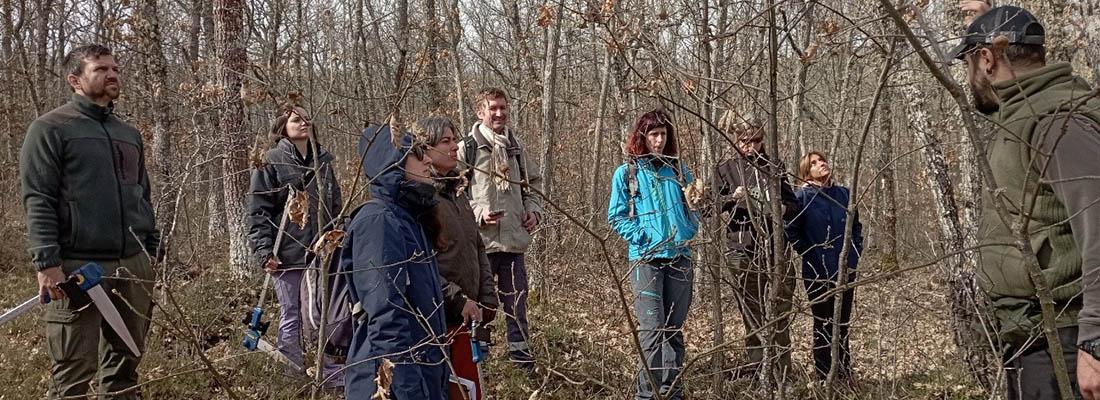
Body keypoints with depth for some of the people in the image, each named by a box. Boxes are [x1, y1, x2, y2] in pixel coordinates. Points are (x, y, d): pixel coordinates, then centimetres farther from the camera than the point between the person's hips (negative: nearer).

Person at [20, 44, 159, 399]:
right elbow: (37, 200, -8)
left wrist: (153, 252, 16)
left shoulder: (129, 134, 19)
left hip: (133, 266, 6)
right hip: (77, 266, -6)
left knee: (125, 366, 10)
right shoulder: (50, 128, -1)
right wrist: (46, 262, -17)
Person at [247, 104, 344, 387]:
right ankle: (294, 375, 13)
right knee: (291, 317, 5)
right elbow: (259, 211, -6)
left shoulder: (323, 161, 13)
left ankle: (333, 374, 14)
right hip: (288, 254, -4)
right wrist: (264, 252, -15)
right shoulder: (272, 162, -1)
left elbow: (336, 206, 19)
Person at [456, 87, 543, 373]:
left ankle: (521, 356, 21)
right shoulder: (466, 149, -2)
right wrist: (478, 213, -15)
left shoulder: (517, 149, 14)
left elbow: (531, 186, 25)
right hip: (479, 241, -4)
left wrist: (533, 211, 7)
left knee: (516, 300, 10)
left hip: (514, 240, 5)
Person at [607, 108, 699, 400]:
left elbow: (693, 206, 19)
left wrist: (689, 231, 1)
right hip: (646, 258, -4)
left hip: (680, 257, 4)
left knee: (674, 329, 9)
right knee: (652, 329, -12)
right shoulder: (627, 172, 2)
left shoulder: (679, 169, 12)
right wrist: (642, 237, -11)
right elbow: (616, 217, 1)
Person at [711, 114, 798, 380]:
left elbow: (792, 204, 13)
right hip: (742, 249, 0)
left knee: (781, 309, -5)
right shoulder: (724, 170, 8)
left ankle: (782, 368, -1)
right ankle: (756, 365, 13)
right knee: (751, 310, 5)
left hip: (776, 246, 0)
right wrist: (733, 198, -15)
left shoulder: (775, 167, 11)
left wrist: (781, 210, -9)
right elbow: (714, 208, 3)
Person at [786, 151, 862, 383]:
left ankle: (845, 373, 22)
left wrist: (855, 252, 6)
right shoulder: (802, 197, -7)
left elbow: (856, 226, 15)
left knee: (843, 323, 11)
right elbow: (792, 232, -6)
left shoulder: (844, 194, 5)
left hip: (845, 270, 3)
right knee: (823, 324, 5)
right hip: (817, 273, -3)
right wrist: (810, 255, -8)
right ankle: (823, 377, 14)